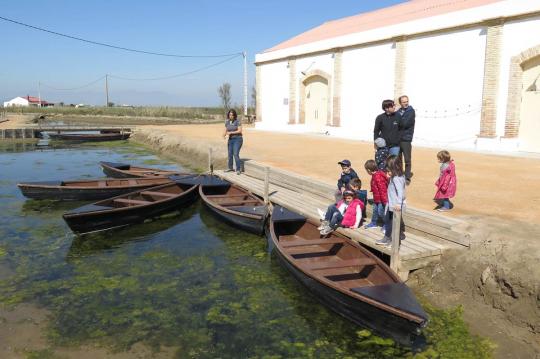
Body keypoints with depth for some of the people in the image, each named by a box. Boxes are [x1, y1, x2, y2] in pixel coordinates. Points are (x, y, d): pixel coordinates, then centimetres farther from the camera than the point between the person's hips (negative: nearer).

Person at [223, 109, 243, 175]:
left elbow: (240, 131, -17)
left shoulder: (237, 121, -12)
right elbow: (225, 130, 6)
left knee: (236, 154, -16)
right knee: (230, 154, 11)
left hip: (238, 139, -6)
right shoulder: (227, 121, 5)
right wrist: (224, 135, -16)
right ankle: (230, 168, 26)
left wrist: (231, 132, -25)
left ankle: (238, 169, -10)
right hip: (230, 139, 6)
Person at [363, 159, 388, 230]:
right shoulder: (375, 175, 5)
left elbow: (382, 189, -27)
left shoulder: (378, 177, -28)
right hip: (377, 198, 10)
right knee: (375, 210, 20)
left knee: (381, 211, -3)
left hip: (381, 199, -10)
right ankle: (374, 223, 35)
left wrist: (384, 200, -24)